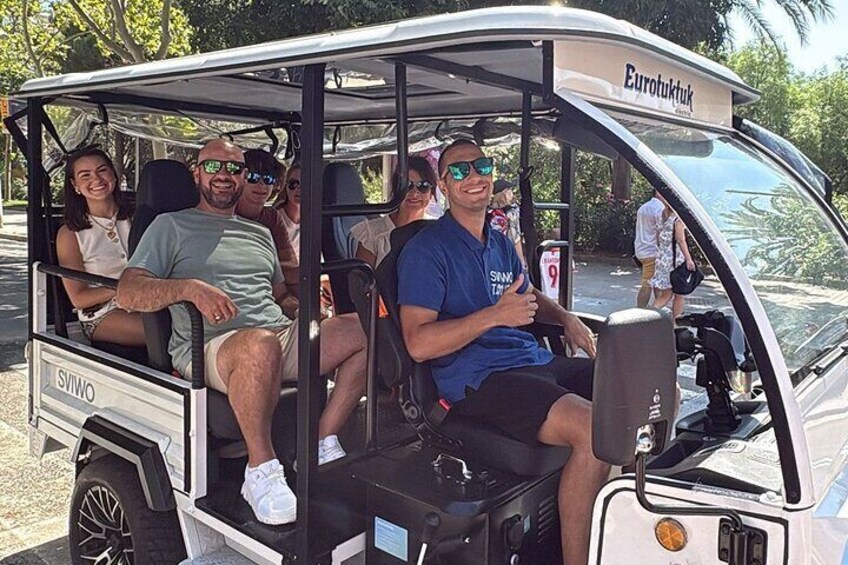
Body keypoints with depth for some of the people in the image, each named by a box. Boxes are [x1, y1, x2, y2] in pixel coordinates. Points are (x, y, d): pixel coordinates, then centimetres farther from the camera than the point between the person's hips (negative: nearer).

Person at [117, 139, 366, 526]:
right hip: (208, 348, -6)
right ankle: (261, 471, -25)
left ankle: (324, 444, -9)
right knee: (260, 344, -41)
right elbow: (127, 293, -1)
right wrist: (189, 287, -19)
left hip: (283, 336, 6)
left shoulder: (260, 233, 29)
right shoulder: (171, 226, 12)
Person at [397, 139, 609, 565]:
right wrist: (495, 315, -22)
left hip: (535, 362, 8)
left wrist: (566, 317, 12)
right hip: (478, 380, -8)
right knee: (595, 428, -30)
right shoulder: (426, 250, -5)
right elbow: (418, 344, -15)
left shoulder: (501, 244, 19)